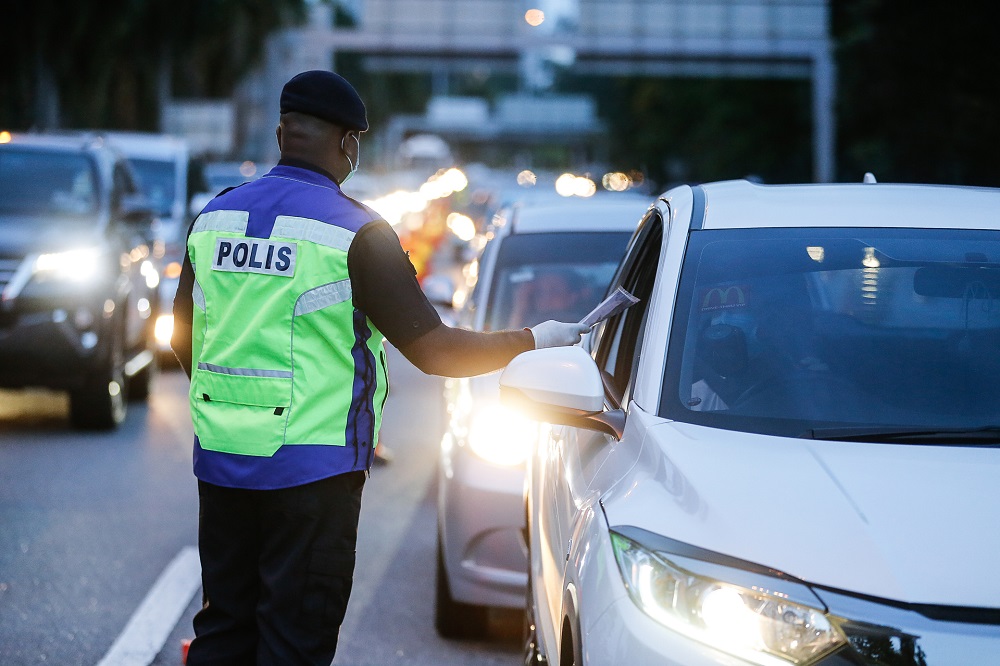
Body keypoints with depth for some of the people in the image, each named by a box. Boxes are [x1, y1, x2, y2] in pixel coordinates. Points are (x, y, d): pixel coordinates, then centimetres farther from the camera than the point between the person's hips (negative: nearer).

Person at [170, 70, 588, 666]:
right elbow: (432, 349, -12)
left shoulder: (215, 216, 7)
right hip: (310, 468, -5)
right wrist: (532, 341, 1)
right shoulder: (356, 231, -10)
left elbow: (183, 337, 16)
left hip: (219, 459, 6)